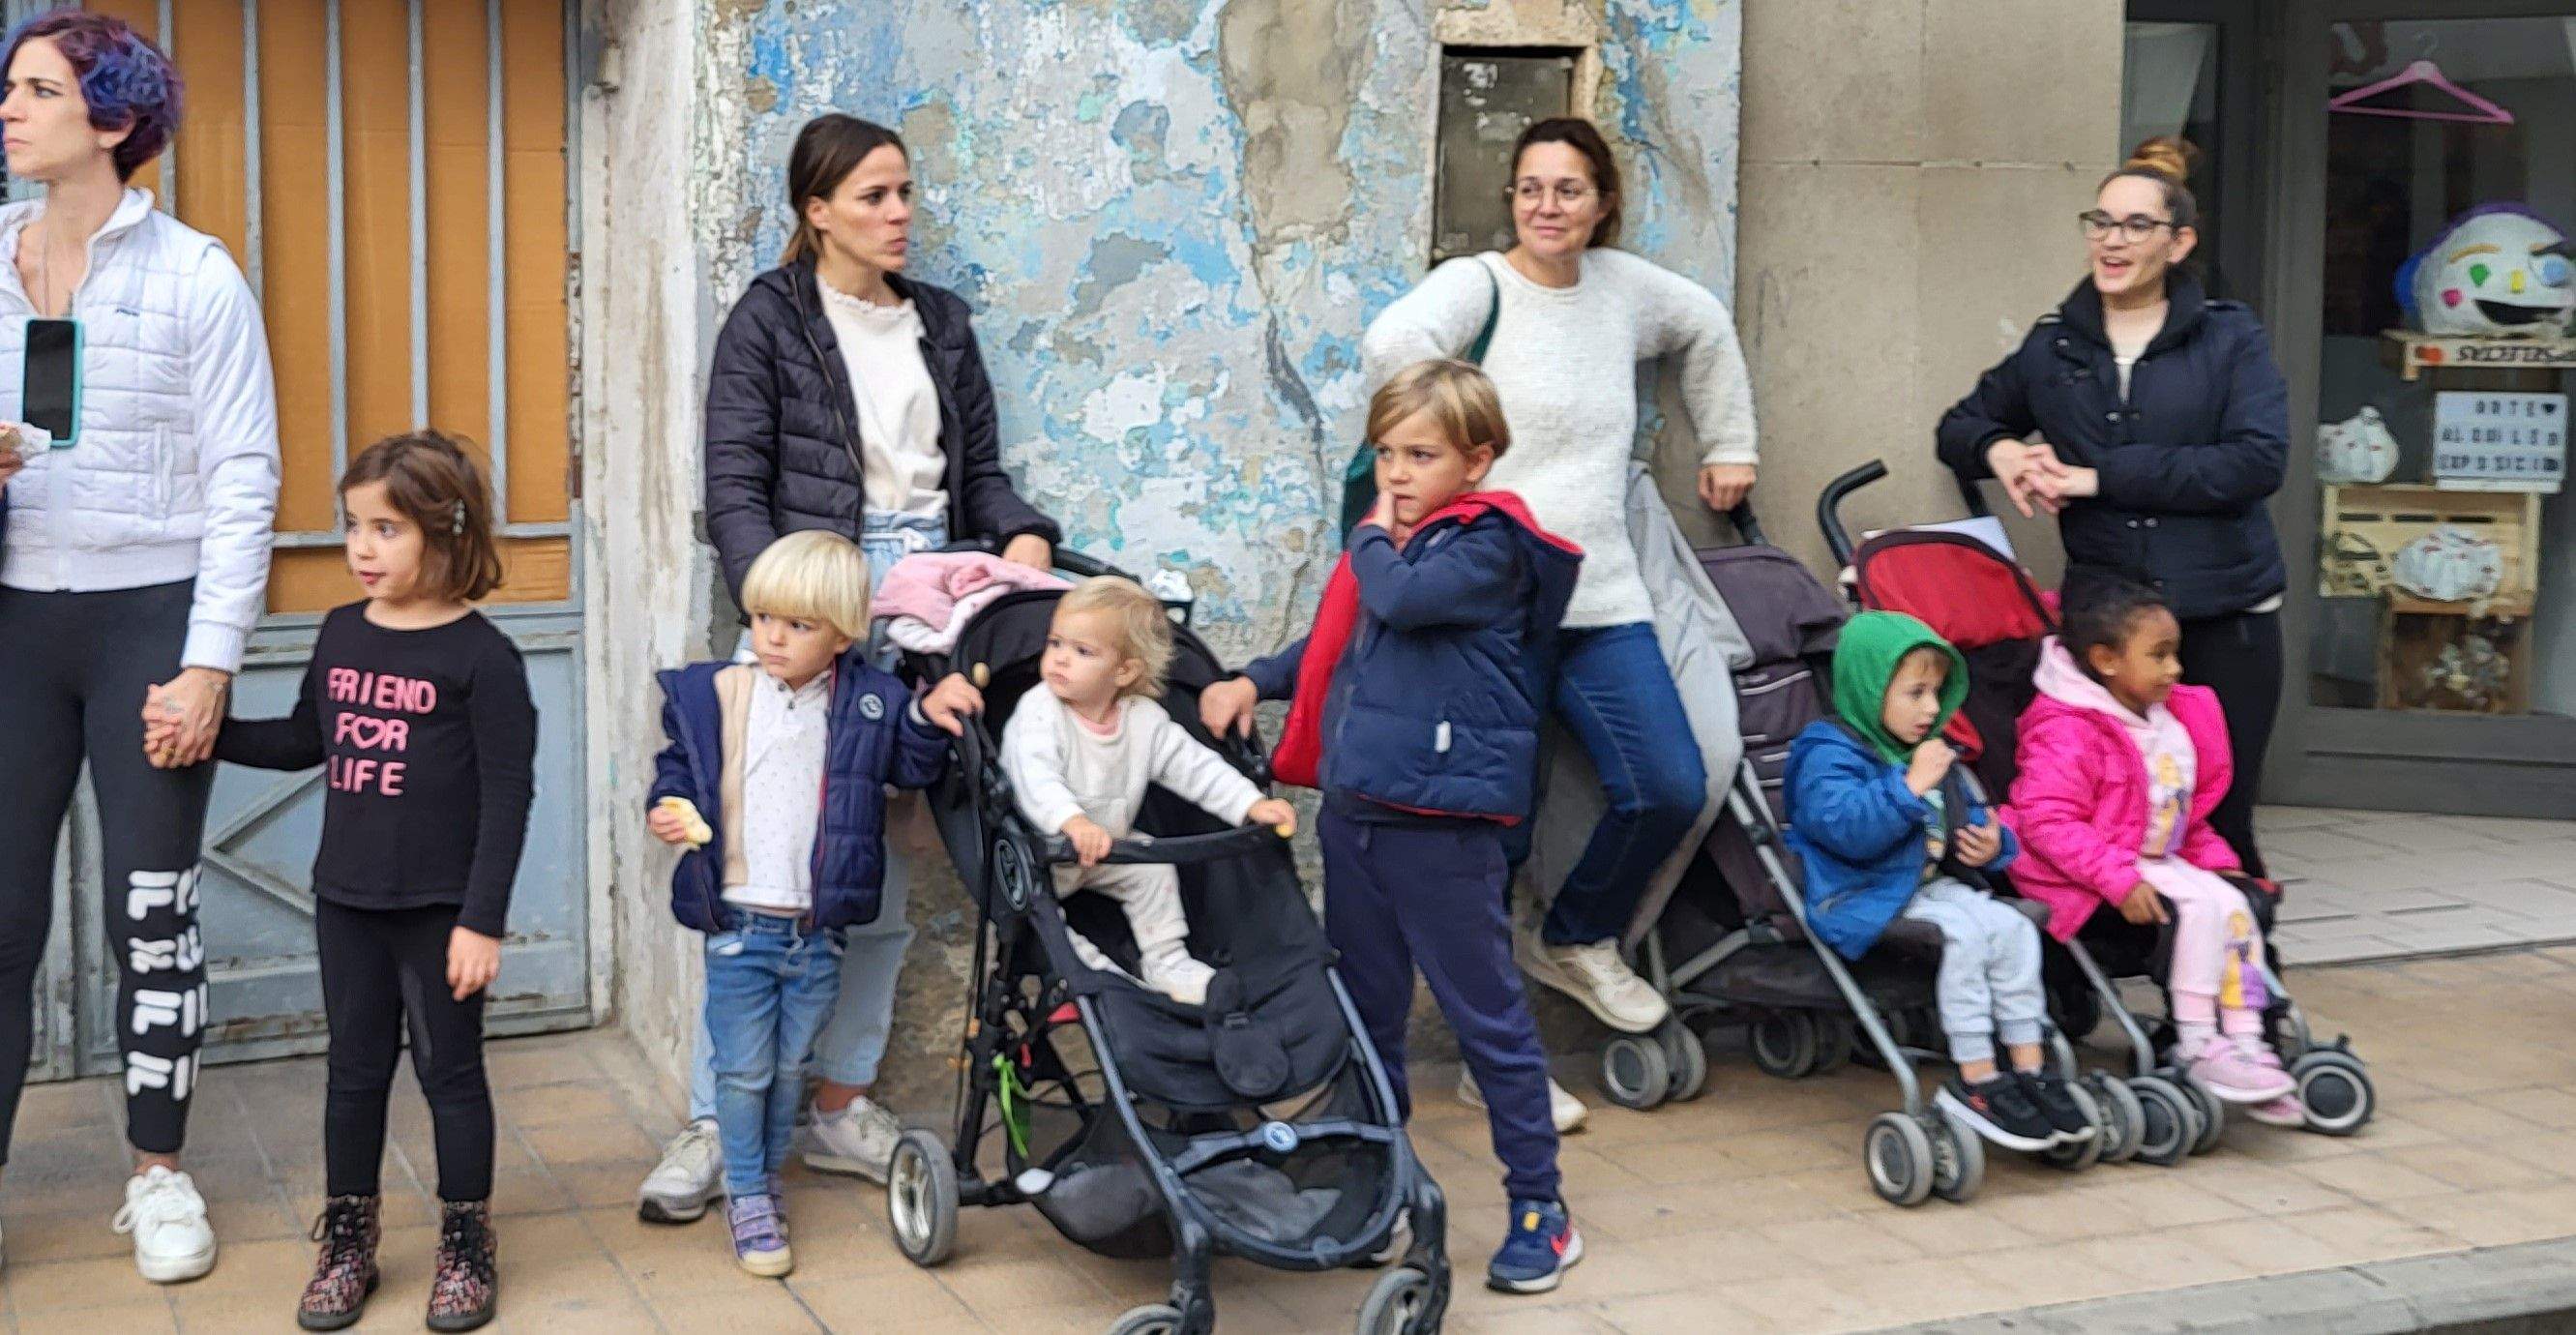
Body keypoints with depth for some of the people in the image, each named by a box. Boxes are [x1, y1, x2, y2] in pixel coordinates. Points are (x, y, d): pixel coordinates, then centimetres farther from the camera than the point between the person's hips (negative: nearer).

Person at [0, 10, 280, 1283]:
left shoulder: (193, 275, -4)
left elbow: (243, 478, -6)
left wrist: (207, 664, -11)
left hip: (148, 618, -3)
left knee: (154, 911, 6)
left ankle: (159, 1176, 20)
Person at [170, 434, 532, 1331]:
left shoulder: (481, 655, -14)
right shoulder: (341, 635, 4)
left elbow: (508, 795, -14)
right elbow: (305, 740, 19)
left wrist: (483, 920, -15)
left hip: (441, 908, -5)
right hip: (347, 898, 5)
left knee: (450, 1071, 7)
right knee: (355, 1070, 14)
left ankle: (465, 1247, 21)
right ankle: (348, 1242, 27)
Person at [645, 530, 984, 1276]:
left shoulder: (867, 704, -2)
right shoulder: (713, 696, -3)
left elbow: (910, 769, 10)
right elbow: (678, 768, 8)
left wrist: (928, 719, -8)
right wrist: (667, 811, -11)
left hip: (817, 929, 1)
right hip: (738, 925, -1)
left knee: (790, 1067, 15)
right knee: (743, 1070, 5)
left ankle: (765, 1180, 34)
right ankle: (746, 1198, 20)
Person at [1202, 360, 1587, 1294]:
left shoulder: (1488, 544, -9)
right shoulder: (1387, 538, 16)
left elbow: (1402, 600, -25)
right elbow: (1334, 644, 26)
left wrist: (1373, 537, -6)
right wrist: (1254, 681, 13)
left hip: (1439, 821, -8)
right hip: (1354, 807, 8)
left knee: (1485, 1011, -1)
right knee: (1365, 1009, 16)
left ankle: (1540, 1207, 9)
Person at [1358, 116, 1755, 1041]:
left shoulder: (1620, 285, 15)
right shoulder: (1478, 284, -3)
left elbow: (1706, 329, 35)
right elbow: (1394, 344, -24)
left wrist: (1727, 445, 33)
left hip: (1603, 599, 6)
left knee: (1672, 789, -3)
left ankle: (1578, 942, 26)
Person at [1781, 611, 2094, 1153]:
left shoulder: (1931, 753, 18)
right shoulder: (1829, 754, -10)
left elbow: (1971, 817, 29)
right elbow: (1847, 828, -28)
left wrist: (1992, 844, 6)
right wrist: (1909, 787, -27)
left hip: (1931, 886, 9)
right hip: (1864, 899, -8)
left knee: (2012, 926, -12)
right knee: (1965, 932, -27)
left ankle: (2030, 1069, -8)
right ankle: (1976, 1083, -21)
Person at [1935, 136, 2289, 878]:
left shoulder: (2230, 340, 3)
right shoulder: (2052, 349, 11)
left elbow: (2258, 460, -11)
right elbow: (1961, 425, 25)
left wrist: (2104, 477, -14)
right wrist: (1999, 450, -1)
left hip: (2224, 617, -2)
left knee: (2218, 819, 2)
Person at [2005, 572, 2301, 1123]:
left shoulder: (2173, 722, 12)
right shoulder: (2067, 732, -17)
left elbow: (2189, 814, 25)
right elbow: (2047, 822, -25)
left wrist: (2214, 857, 9)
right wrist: (2119, 880, -30)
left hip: (2160, 863, 9)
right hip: (2090, 874, -9)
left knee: (2236, 905, -9)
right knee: (2204, 906, -24)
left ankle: (2245, 1041, -6)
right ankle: (2196, 1046, -15)